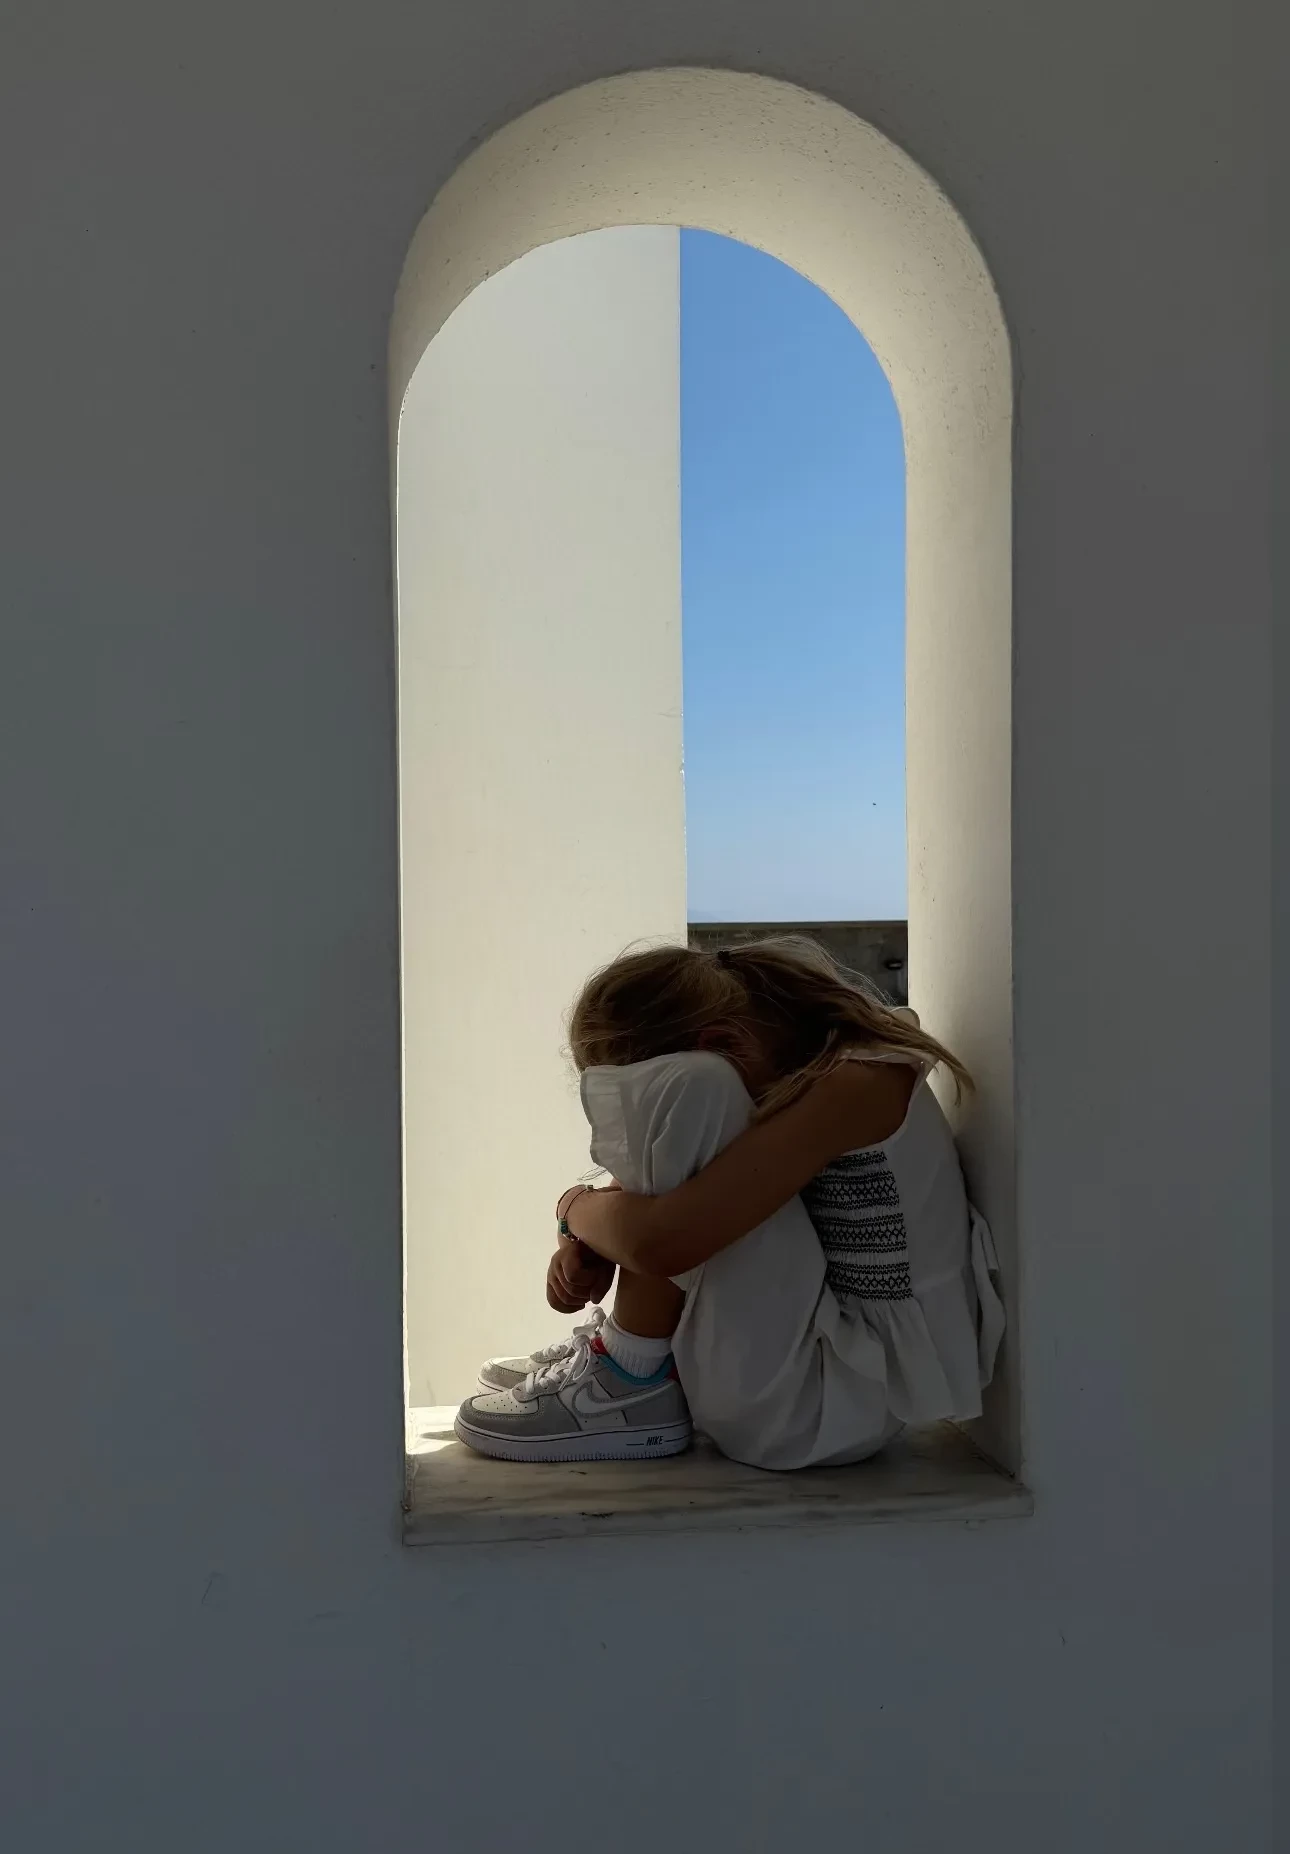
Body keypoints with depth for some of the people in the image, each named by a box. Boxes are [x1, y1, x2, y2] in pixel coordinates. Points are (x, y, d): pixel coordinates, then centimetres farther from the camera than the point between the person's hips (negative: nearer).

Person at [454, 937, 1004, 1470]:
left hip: (840, 1405, -9)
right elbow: (669, 1183, 14)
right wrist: (592, 1239, -5)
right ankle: (626, 1343, 9)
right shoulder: (792, 1064, 3)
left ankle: (636, 1384, -10)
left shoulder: (854, 1085, -23)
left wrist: (576, 1206, -10)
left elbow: (660, 1239, -31)